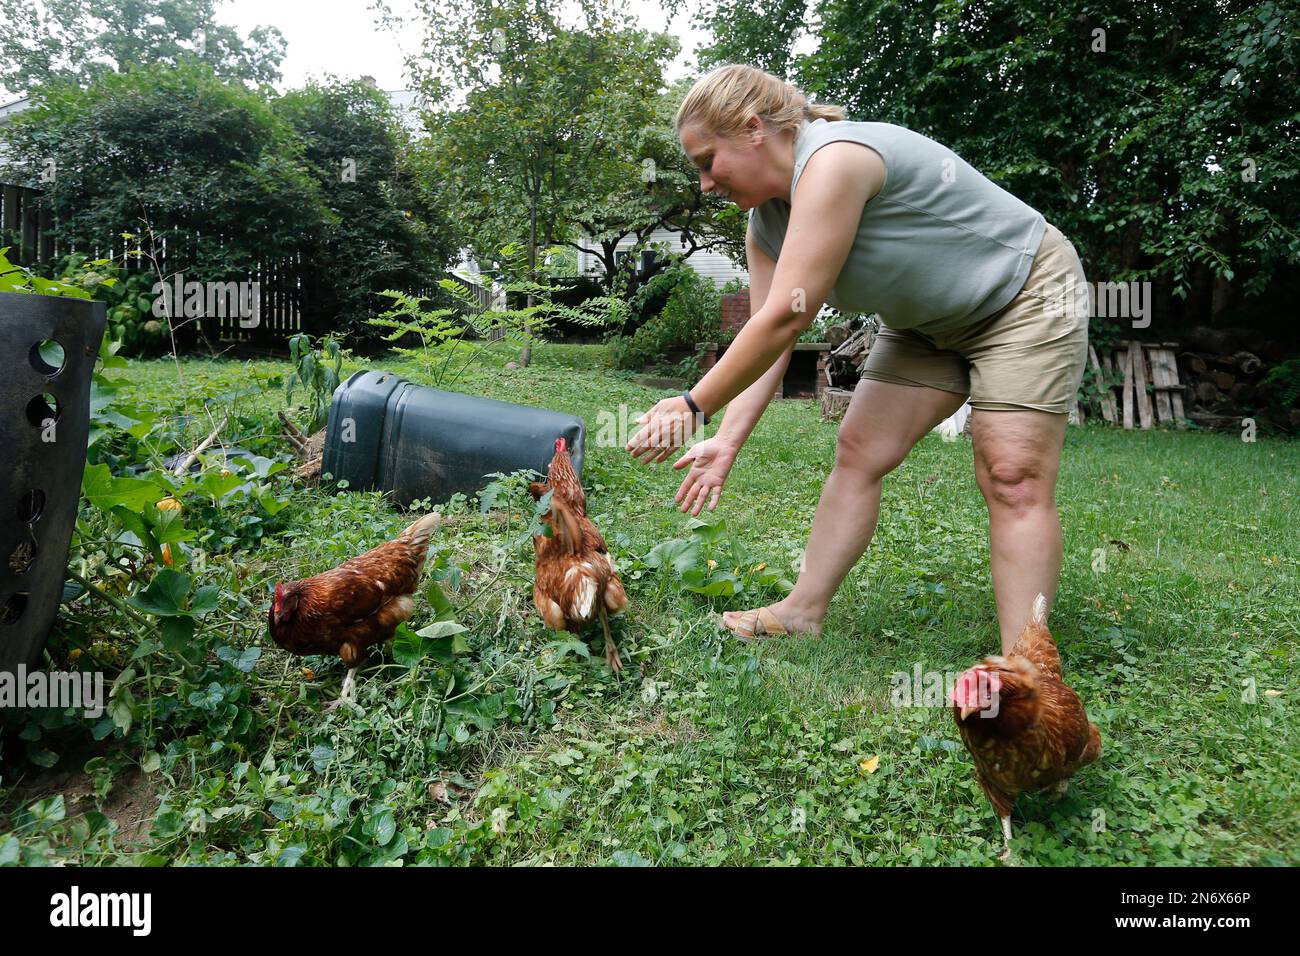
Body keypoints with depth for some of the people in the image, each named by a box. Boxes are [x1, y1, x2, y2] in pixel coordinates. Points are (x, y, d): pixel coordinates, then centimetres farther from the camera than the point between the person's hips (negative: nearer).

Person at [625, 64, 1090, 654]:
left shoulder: (833, 161, -31)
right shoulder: (765, 222, -2)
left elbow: (785, 317, -35)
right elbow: (769, 341, -5)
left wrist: (694, 406, -29)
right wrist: (728, 442, -14)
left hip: (1026, 292, -8)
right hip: (925, 322, 8)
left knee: (1012, 475, -17)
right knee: (858, 452, 0)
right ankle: (804, 611, 8)